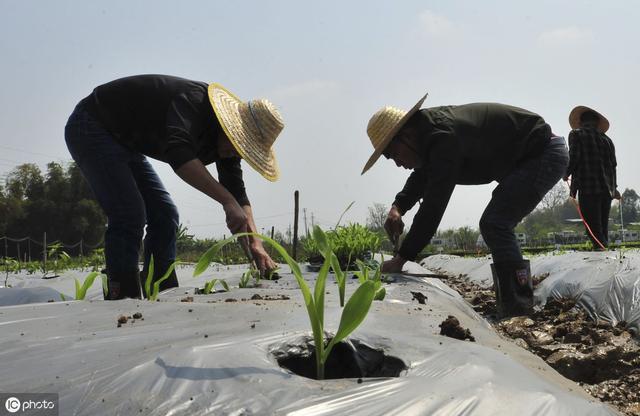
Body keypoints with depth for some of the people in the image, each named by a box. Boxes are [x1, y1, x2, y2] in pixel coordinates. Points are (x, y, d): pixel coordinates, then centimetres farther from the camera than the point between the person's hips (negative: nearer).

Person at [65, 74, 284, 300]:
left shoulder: (226, 140, -4)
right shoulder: (193, 101, -31)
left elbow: (237, 192, -2)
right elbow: (179, 155, -48)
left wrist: (255, 243, -14)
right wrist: (228, 201, -51)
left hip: (124, 142, 9)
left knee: (164, 214, 2)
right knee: (130, 215, -21)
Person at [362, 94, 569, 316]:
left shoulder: (444, 137, -28)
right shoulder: (430, 132, 4)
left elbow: (434, 203, -30)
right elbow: (421, 176, 21)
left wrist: (400, 259, -26)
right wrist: (398, 207, 1)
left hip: (545, 154, -10)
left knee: (494, 225, -17)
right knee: (496, 226, 13)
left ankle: (519, 312, -14)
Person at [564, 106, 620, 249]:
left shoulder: (576, 134, 2)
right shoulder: (606, 139, 17)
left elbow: (574, 157, -10)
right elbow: (613, 164, 15)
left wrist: (566, 174, 8)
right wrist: (613, 188, 24)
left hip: (588, 189, -5)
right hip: (606, 189, 6)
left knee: (593, 228, -8)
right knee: (603, 228, 11)